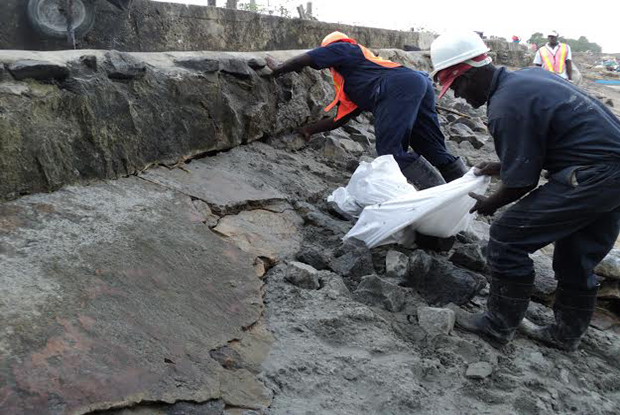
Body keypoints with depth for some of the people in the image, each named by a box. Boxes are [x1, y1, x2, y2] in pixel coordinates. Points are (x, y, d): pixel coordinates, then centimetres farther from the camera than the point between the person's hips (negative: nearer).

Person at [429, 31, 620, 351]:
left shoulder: (506, 108, -19)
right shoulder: (529, 76, 12)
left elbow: (521, 183, -14)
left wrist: (490, 204, 6)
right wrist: (502, 166, 22)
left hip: (593, 177, -10)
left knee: (507, 239, -4)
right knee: (577, 261, 21)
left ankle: (498, 326, 9)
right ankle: (567, 333, 37)